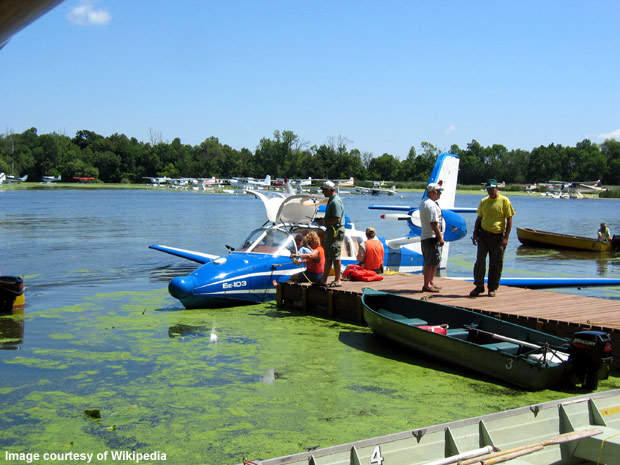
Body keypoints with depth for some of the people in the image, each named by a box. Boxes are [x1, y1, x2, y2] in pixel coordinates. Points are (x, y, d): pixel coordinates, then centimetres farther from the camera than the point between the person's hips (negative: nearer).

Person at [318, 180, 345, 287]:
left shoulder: (335, 202, -18)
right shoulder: (331, 200, 16)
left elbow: (337, 219, -24)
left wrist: (325, 221, -12)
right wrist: (324, 221, 9)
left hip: (336, 231, -11)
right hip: (330, 231, 11)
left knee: (335, 256, -6)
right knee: (328, 256, 15)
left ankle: (337, 280, -1)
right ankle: (324, 279, 22)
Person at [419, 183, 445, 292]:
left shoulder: (424, 203, 18)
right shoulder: (431, 204, -17)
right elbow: (434, 223, -21)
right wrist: (440, 238, -19)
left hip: (425, 237, 11)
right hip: (432, 237, -11)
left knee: (435, 261, 17)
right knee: (430, 262, -6)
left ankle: (430, 282, 25)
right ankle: (426, 285, -3)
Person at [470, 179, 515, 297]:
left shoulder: (504, 201, -3)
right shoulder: (483, 201, 10)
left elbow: (509, 220, -3)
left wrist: (506, 237, -10)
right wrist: (475, 233, 8)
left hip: (497, 236, -3)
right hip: (483, 234, 3)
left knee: (496, 264, 3)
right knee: (480, 261, -2)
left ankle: (492, 288, 14)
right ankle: (479, 286, 9)